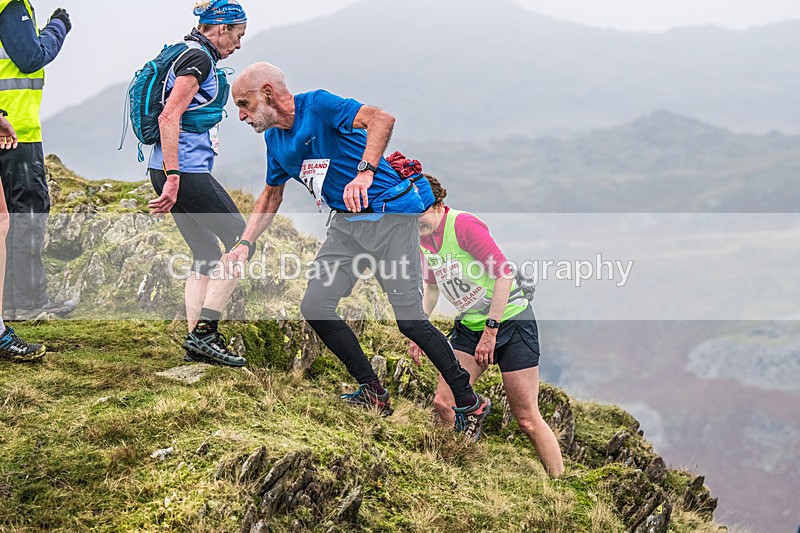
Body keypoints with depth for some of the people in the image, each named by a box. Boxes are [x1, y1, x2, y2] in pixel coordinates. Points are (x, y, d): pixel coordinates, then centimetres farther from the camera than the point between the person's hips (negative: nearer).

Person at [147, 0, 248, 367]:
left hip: (172, 171, 10)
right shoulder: (199, 59, -13)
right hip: (186, 171, -10)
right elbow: (168, 118, -22)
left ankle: (197, 342, 12)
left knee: (206, 254, 13)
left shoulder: (190, 55, 18)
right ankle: (204, 333, -6)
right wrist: (173, 179, -25)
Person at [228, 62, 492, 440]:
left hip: (388, 214, -8)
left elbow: (381, 119, -31)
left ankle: (470, 403, 1)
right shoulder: (275, 139, 11)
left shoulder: (318, 105, -15)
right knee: (315, 307, -4)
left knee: (409, 319, -12)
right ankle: (374, 393, 9)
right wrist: (244, 244, 13)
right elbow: (271, 197, 25)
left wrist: (365, 172, -43)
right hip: (345, 224, 8)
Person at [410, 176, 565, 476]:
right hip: (469, 325, 7)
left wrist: (490, 331, -22)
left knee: (527, 419, -8)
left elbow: (504, 274, -22)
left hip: (509, 320, -7)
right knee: (443, 403, -6)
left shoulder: (463, 224, -20)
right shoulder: (422, 238, 3)